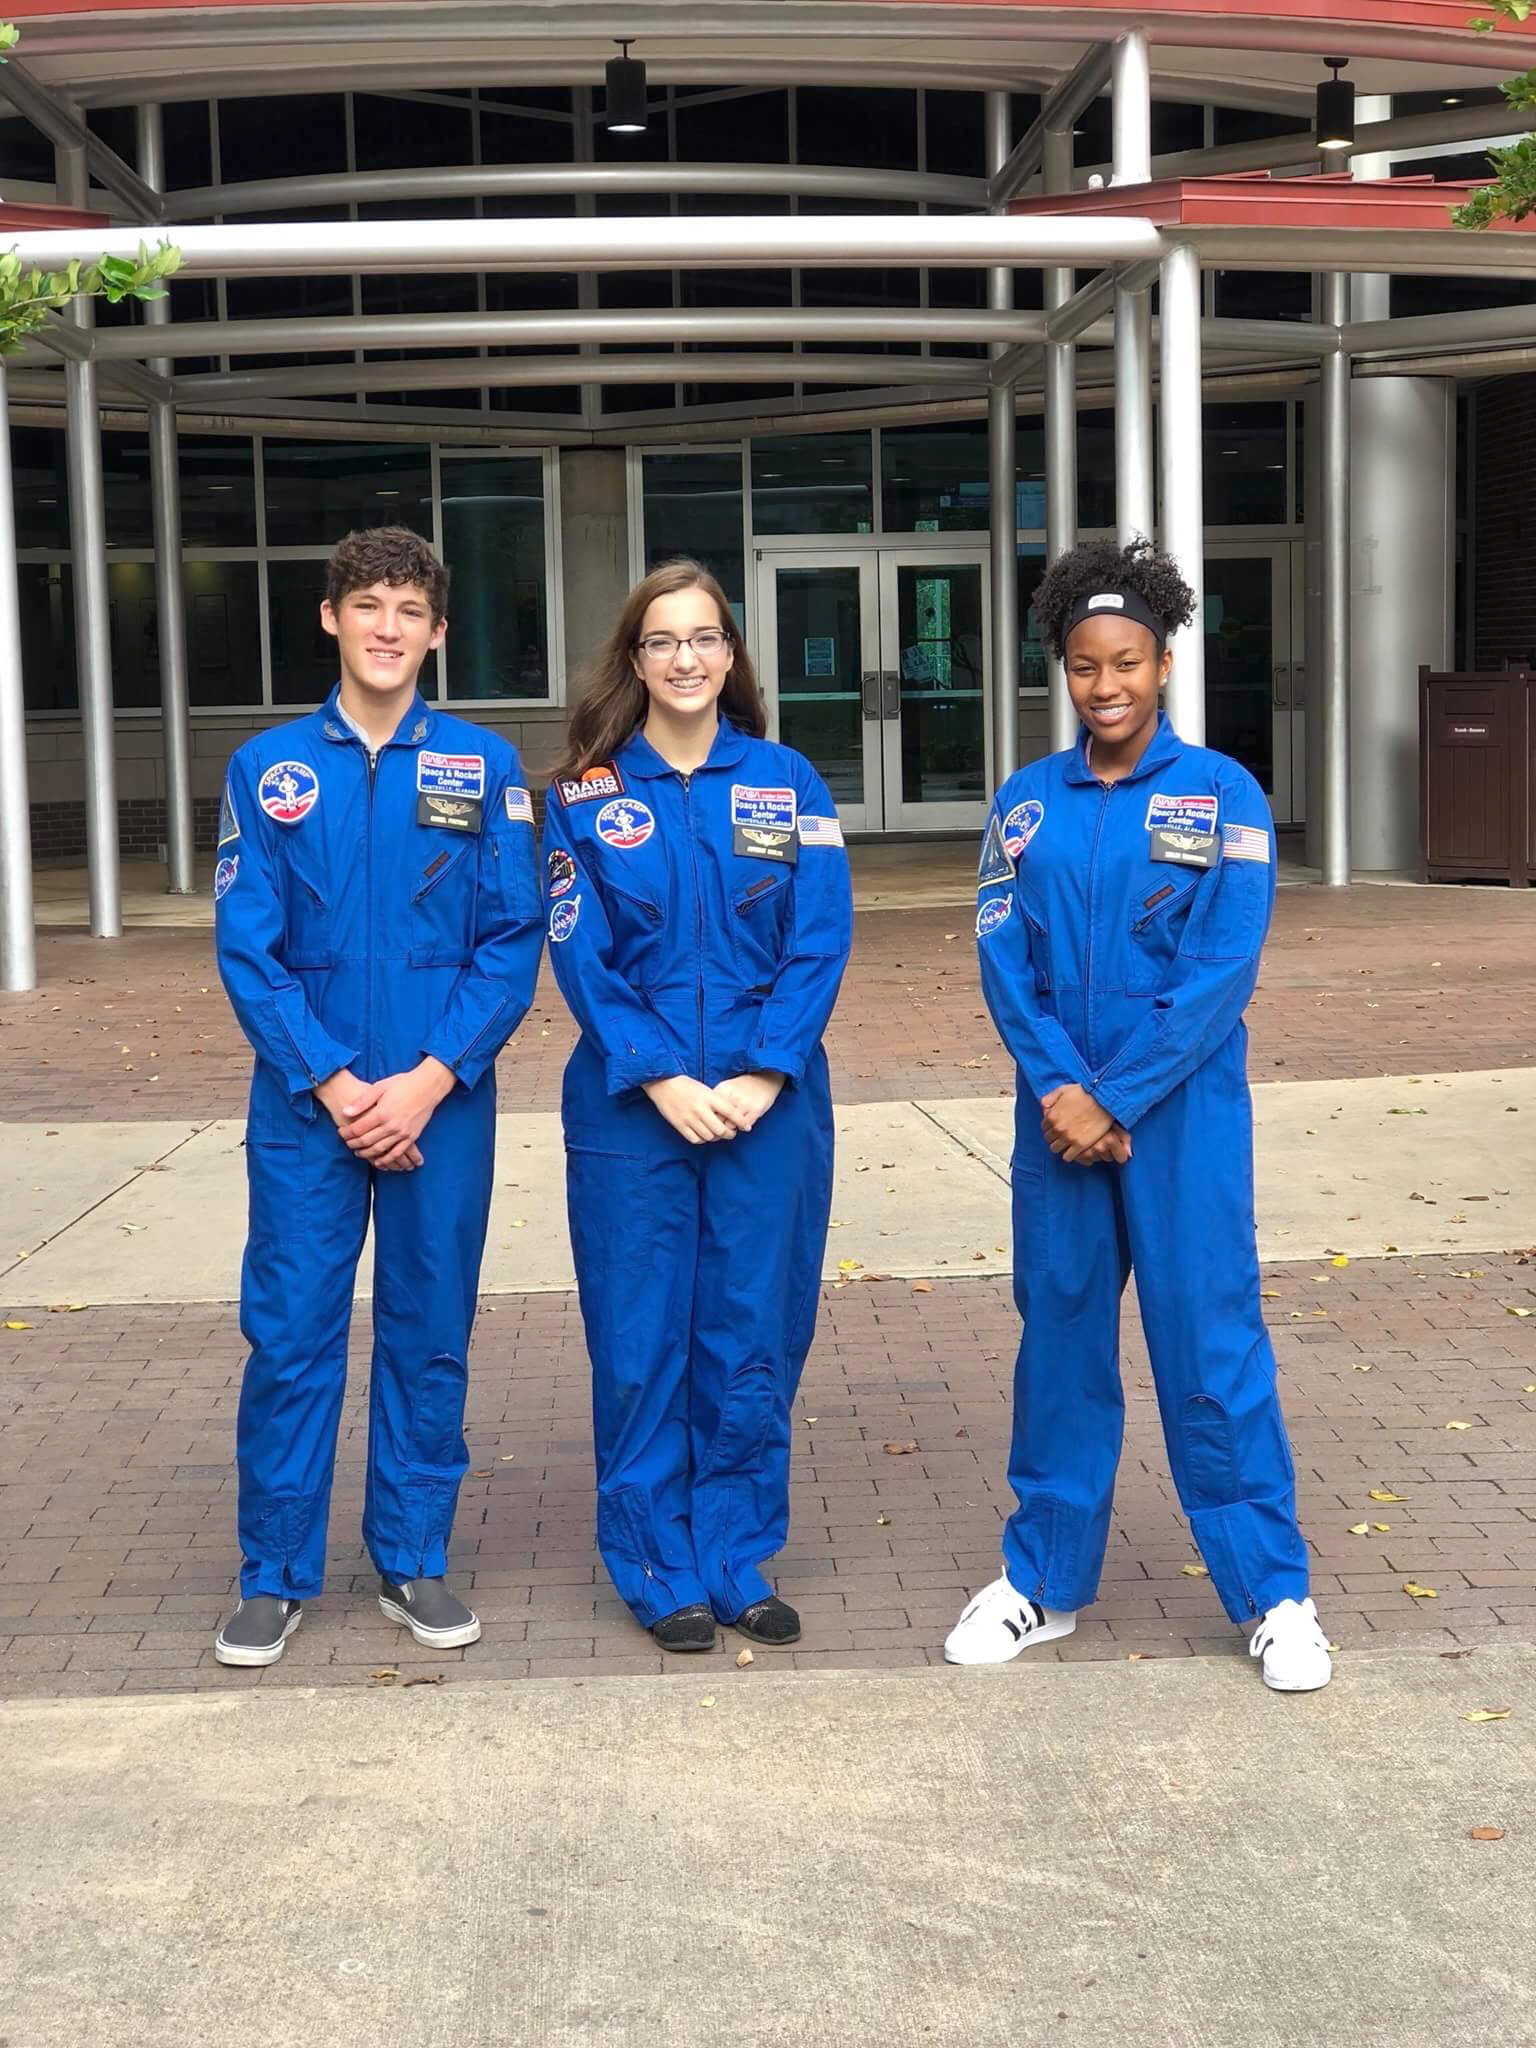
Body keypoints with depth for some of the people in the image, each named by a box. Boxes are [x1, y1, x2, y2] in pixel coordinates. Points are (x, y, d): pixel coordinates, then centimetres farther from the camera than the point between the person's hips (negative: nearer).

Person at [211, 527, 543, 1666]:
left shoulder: (484, 768, 2)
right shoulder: (269, 769, 3)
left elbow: (514, 939, -2)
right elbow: (246, 945, -1)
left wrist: (427, 1081, -12)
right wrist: (334, 1081, -11)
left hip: (441, 1101, 0)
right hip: (305, 1101, 0)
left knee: (431, 1334, 8)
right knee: (290, 1334, 3)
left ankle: (416, 1562, 23)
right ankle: (277, 1574, 16)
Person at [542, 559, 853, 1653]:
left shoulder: (787, 782, 5)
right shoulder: (587, 795, 3)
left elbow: (820, 943, -2)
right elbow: (581, 956, -3)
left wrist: (757, 1080, -12)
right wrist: (662, 1081, -14)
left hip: (770, 1103, 1)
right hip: (631, 1106, -1)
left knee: (754, 1343, 6)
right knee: (642, 1347, 3)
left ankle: (740, 1563, 19)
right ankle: (661, 1573, 16)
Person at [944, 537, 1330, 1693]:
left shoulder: (1222, 795, -4)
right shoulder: (1027, 803, 6)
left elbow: (1222, 971, -11)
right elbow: (1004, 959, 0)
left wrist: (1114, 1101, -14)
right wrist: (1057, 1089, -13)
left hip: (1182, 1115, -3)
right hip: (1058, 1112, 3)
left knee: (1212, 1345, 0)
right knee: (1059, 1338, 11)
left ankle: (1274, 1590, 13)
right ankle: (1047, 1578, 24)